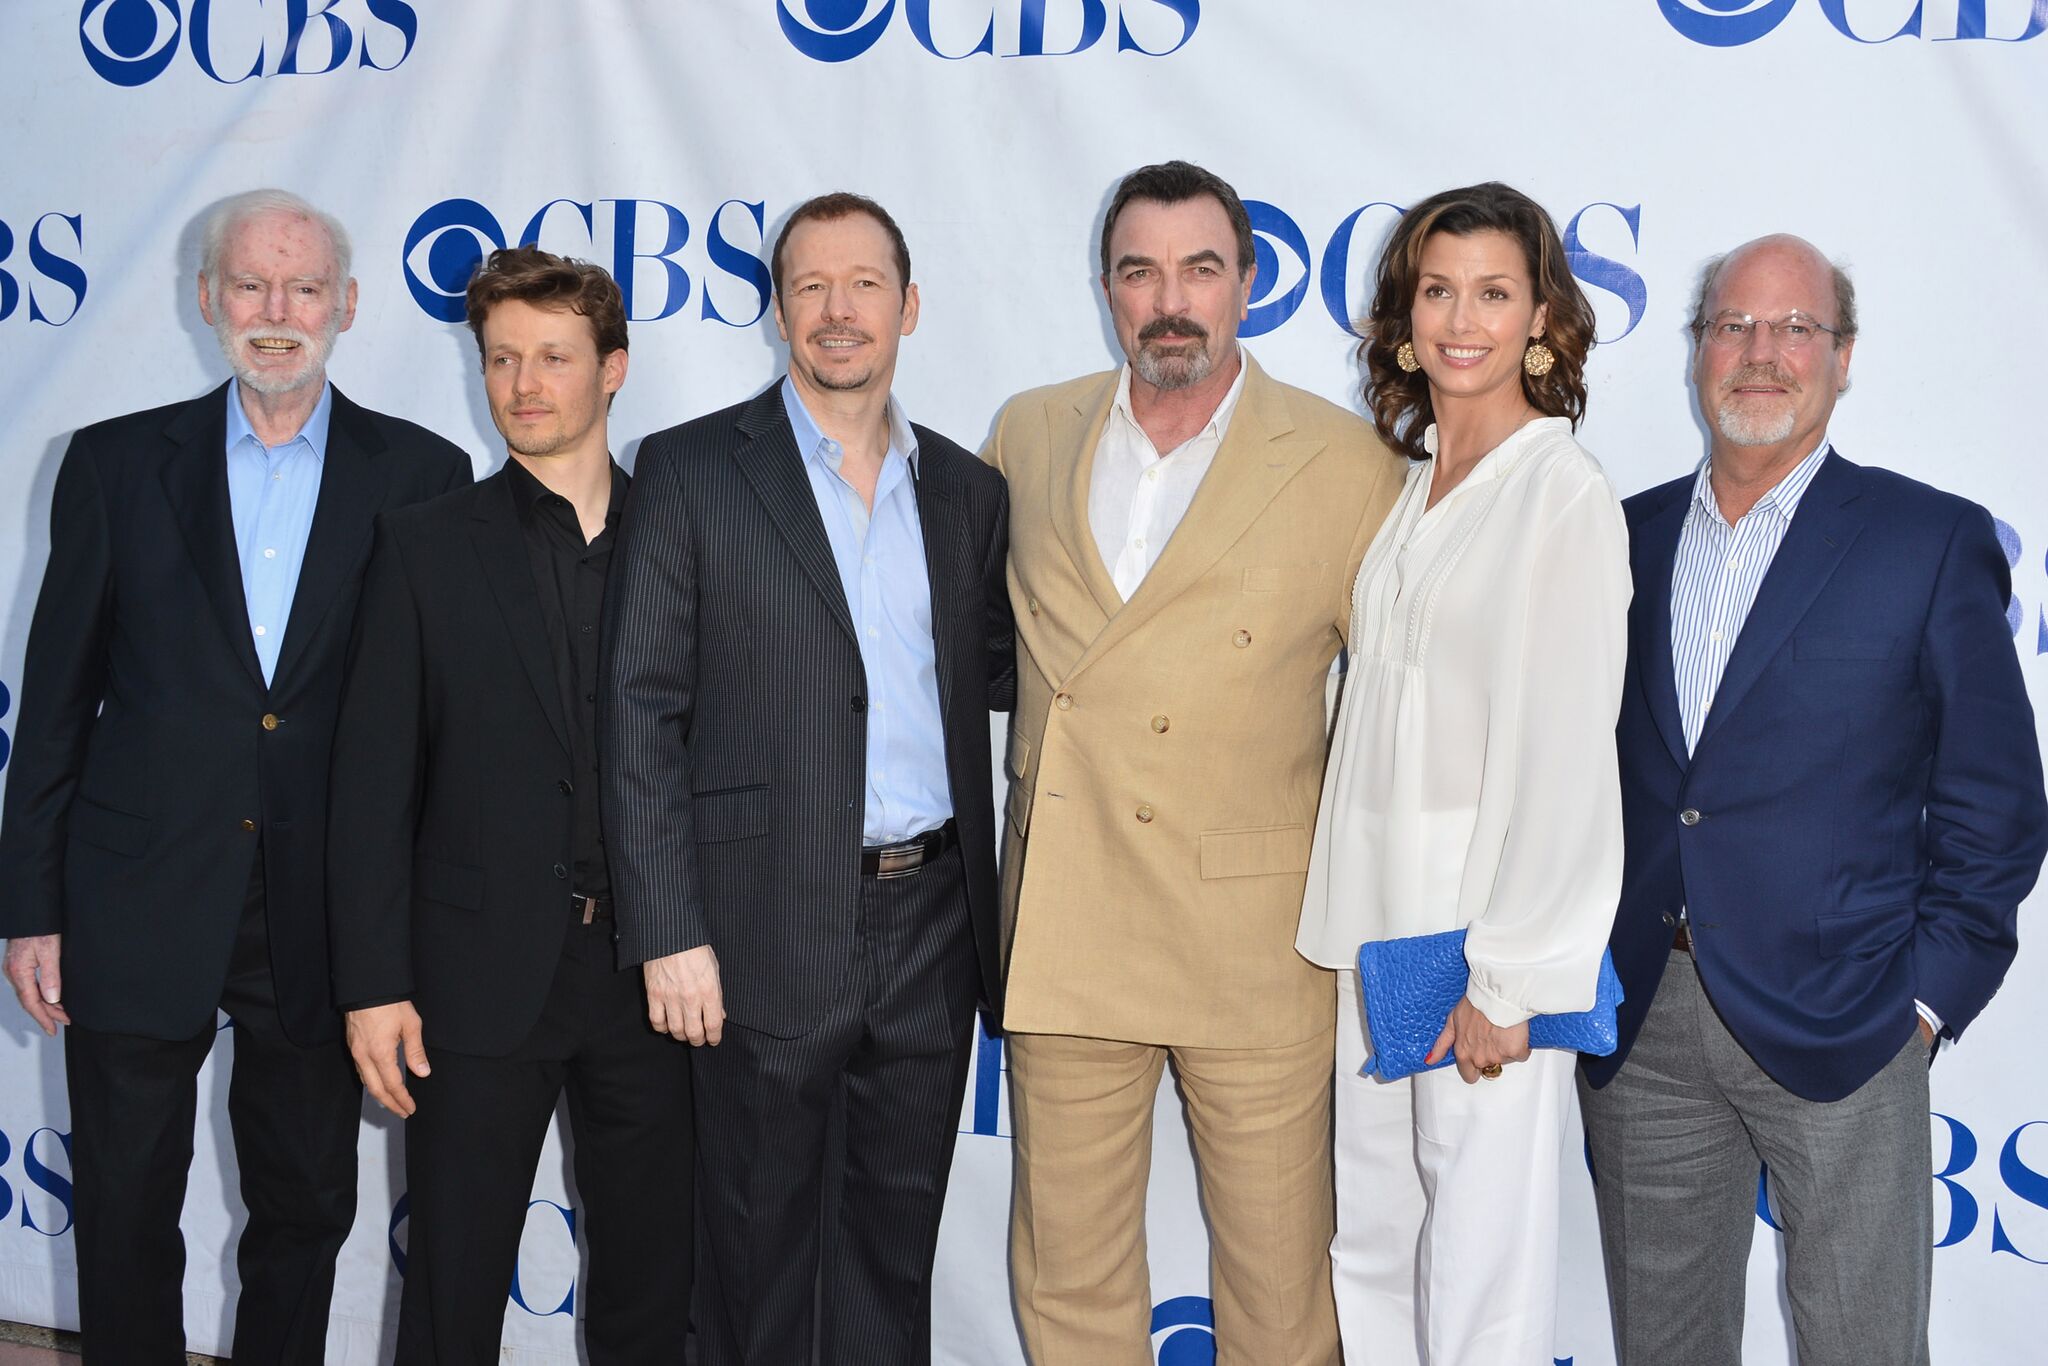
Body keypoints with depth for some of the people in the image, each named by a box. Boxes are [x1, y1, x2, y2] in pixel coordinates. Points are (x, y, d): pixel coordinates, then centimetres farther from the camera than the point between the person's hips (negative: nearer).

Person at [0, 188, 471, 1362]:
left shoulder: (420, 475, 1)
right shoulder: (118, 462, 4)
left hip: (327, 920, 0)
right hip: (138, 908, 0)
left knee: (307, 1213, 14)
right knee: (126, 1220, 10)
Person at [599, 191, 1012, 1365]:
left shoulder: (966, 488, 10)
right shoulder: (693, 472, -3)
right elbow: (643, 712, -6)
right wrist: (669, 931, -11)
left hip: (932, 921, 4)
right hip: (771, 927, -3)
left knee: (899, 1228, 15)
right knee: (760, 1236, 10)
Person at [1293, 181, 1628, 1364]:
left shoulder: (1568, 499, -9)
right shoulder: (1405, 490, 12)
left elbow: (1565, 751, -14)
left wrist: (1504, 977, -15)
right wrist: (1347, 932, 11)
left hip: (1492, 925, -7)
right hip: (1380, 919, 7)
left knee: (1484, 1253, 2)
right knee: (1371, 1241, 13)